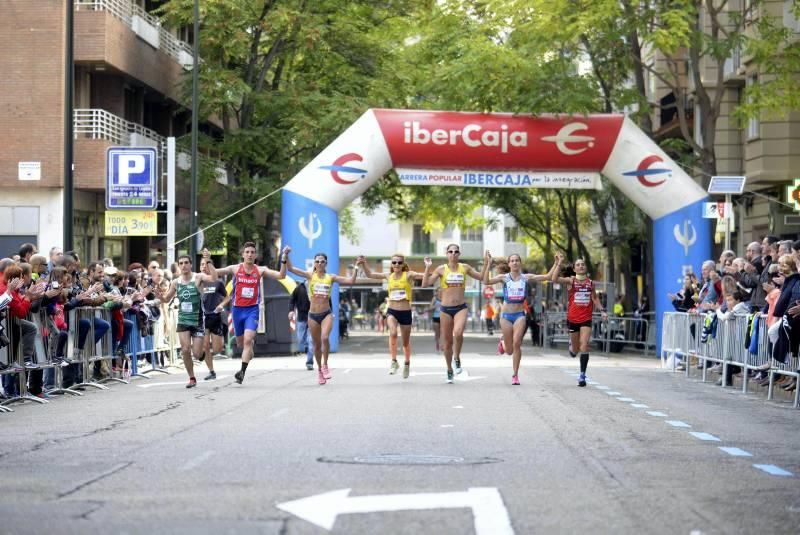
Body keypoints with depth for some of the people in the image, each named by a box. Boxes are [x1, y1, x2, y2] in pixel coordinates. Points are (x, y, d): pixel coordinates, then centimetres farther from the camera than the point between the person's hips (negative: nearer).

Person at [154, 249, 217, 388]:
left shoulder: (198, 277, -9)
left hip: (198, 321, -3)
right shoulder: (176, 282, 4)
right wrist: (159, 295, -8)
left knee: (197, 353, -5)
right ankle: (192, 378, 9)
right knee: (185, 350, -7)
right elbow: (166, 299, 15)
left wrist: (208, 261, -36)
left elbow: (213, 278, -29)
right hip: (183, 320, 3)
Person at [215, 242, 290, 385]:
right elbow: (215, 273, -4)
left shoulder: (260, 270, -1)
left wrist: (284, 260, -20)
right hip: (237, 309, 2)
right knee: (240, 343, 14)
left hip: (252, 309, -2)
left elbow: (281, 276, -7)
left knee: (247, 340, -19)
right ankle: (250, 352, 50)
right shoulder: (235, 269, -1)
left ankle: (242, 371, -21)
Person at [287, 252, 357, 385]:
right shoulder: (310, 276, 2)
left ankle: (325, 365, -8)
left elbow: (351, 281, -2)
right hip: (313, 315, 1)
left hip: (326, 314, -1)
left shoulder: (331, 278, 3)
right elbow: (291, 268, -3)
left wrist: (356, 267, -7)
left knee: (325, 338, -25)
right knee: (317, 344, 8)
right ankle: (319, 369, 27)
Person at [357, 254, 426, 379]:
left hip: (405, 312, -1)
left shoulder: (408, 275, -4)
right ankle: (394, 361, -16)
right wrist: (363, 264, -1)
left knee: (406, 342, 13)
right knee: (393, 333, -29)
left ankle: (407, 363, 40)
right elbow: (370, 274, 11)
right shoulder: (388, 276, 6)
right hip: (392, 311, 1)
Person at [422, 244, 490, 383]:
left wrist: (486, 263, 5)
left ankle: (457, 358, -2)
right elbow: (425, 283, -4)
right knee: (448, 342, 7)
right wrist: (428, 267, -12)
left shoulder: (465, 268, 5)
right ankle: (449, 370, 24)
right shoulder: (441, 269, 0)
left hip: (461, 308, 0)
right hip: (446, 309, 0)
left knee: (458, 333, -28)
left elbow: (481, 277, 15)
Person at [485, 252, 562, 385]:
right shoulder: (504, 277, 1)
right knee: (509, 351, 6)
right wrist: (488, 264, -20)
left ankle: (515, 375, -6)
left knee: (516, 343, -19)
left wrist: (557, 264, -6)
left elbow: (548, 277, 2)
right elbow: (486, 281, -14)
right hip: (506, 315, 0)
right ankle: (503, 343, 45)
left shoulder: (526, 277, 4)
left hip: (519, 314, 0)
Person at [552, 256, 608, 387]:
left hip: (586, 319, 1)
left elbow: (595, 298, 18)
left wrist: (602, 310, 7)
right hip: (572, 318, -1)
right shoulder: (571, 281, -3)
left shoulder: (590, 282, 6)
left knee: (584, 345, -13)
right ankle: (572, 348, 49)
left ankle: (582, 374, -9)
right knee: (575, 348, 10)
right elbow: (554, 279, -19)